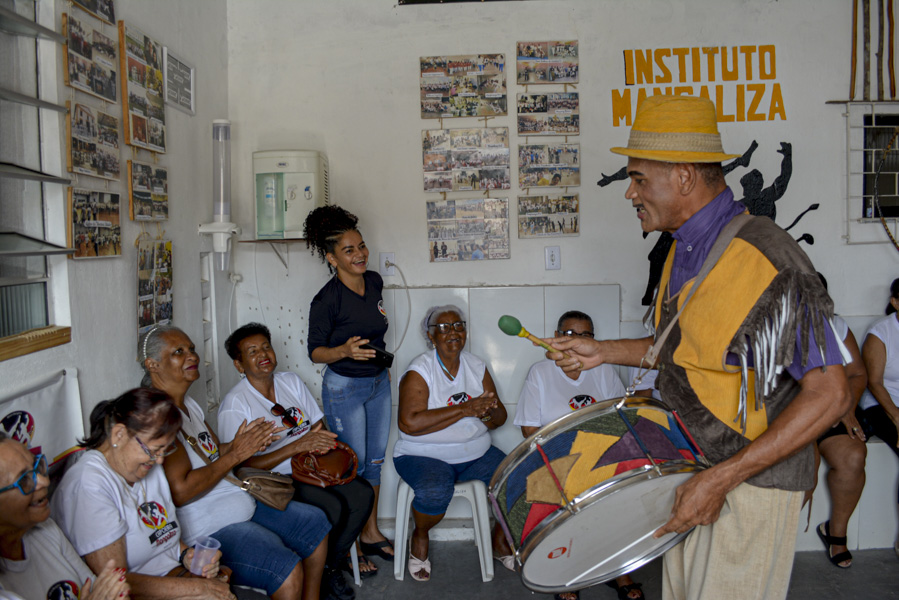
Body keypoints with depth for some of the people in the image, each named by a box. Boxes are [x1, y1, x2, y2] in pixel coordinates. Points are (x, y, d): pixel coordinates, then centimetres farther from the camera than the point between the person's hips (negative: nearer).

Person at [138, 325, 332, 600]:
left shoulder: (189, 404, 11)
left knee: (316, 523, 13)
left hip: (244, 504, 10)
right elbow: (180, 490, -27)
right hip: (208, 528, -10)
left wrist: (247, 443, -2)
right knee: (288, 569, -26)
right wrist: (235, 454, -19)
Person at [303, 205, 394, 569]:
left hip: (378, 383, 7)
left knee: (375, 460, 15)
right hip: (344, 387, -6)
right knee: (352, 466, 2)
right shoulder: (327, 299, -20)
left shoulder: (374, 281, -1)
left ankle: (371, 532, 31)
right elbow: (314, 351, -14)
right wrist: (344, 351, -32)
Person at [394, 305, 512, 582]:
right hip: (424, 455, -5)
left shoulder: (477, 366, 8)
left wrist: (488, 412, -16)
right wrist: (464, 409, -23)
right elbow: (409, 423, -23)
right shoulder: (420, 371, -10)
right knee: (435, 491, -34)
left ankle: (501, 539, 12)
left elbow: (500, 416, 10)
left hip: (476, 453, 5)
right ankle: (420, 537, 1)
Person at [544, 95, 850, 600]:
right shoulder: (685, 251, 5)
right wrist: (603, 351, 9)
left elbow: (829, 395, -25)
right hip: (691, 466, 9)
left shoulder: (763, 257, -24)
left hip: (750, 482, -8)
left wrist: (721, 479, -27)